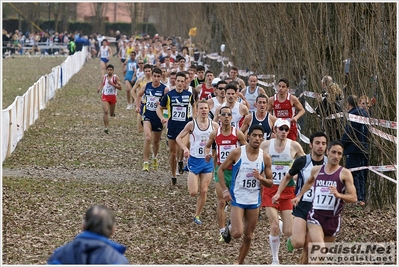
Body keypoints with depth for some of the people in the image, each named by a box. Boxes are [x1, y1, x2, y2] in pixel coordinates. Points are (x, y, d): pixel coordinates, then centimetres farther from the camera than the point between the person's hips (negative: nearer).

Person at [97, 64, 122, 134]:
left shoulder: (115, 77, -8)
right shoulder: (104, 77, 2)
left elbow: (120, 87, -12)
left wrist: (112, 84, -23)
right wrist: (99, 88, 1)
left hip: (112, 96, -1)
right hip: (105, 96, 1)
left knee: (111, 114, 14)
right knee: (105, 111, -19)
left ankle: (112, 113, 53)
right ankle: (106, 128, -17)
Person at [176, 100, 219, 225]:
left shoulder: (214, 125, -2)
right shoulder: (192, 124, -7)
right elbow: (178, 138, 0)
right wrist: (185, 149, -17)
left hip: (208, 161, 2)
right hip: (194, 160, -2)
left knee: (204, 191, 3)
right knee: (193, 192, -8)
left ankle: (197, 215, 19)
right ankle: (190, 182, 27)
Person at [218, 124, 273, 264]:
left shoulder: (265, 158, -3)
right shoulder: (237, 153, -10)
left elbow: (270, 183, 3)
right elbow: (221, 170, 0)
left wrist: (260, 178, -18)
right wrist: (225, 190, -9)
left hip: (254, 200, 3)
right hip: (237, 199, -3)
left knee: (248, 237, 9)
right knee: (237, 233, -17)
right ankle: (229, 227, 19)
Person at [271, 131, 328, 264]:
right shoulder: (302, 161, -5)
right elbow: (288, 177, 12)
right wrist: (278, 193, 1)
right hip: (302, 206, -2)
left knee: (308, 248, 2)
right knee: (299, 242, -18)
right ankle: (291, 240, 18)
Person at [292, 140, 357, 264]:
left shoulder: (345, 173, -4)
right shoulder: (316, 170, 7)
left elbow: (353, 198, -10)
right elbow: (309, 182, 32)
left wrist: (338, 195, -25)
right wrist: (299, 196, 30)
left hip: (333, 218, 0)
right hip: (315, 216, 0)